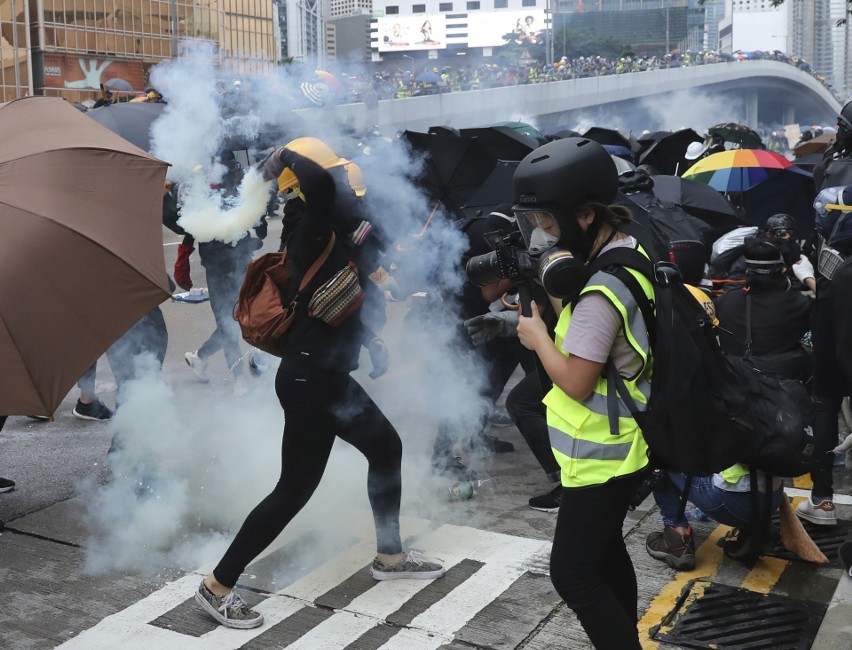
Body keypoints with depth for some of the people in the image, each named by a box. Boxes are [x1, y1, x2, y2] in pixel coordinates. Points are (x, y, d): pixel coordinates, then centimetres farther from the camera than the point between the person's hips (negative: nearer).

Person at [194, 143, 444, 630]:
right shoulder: (313, 233, -17)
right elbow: (321, 183, -37)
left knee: (387, 447, 19)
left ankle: (390, 556, 34)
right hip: (309, 381, -10)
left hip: (328, 376, 10)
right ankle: (217, 586, 9)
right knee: (295, 490, -3)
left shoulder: (332, 239, 10)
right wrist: (285, 159, -19)